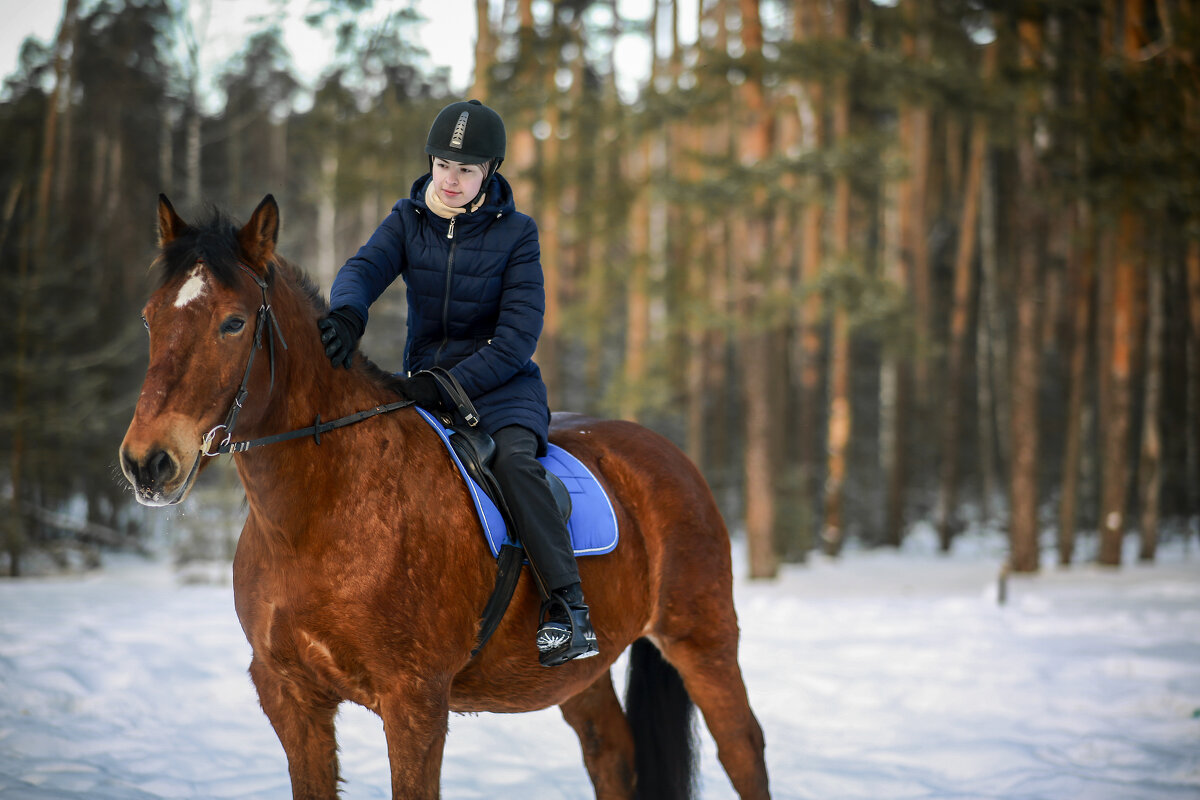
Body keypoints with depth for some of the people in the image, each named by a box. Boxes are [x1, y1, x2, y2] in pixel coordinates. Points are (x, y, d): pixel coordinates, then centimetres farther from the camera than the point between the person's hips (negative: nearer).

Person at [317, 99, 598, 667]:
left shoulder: (514, 234, -7)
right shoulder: (409, 220, 3)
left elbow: (518, 338, -13)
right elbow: (364, 268, -14)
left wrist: (450, 385, -25)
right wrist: (347, 313, -39)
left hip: (501, 386, -4)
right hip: (423, 380, 5)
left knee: (513, 460, -33)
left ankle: (568, 607, -32)